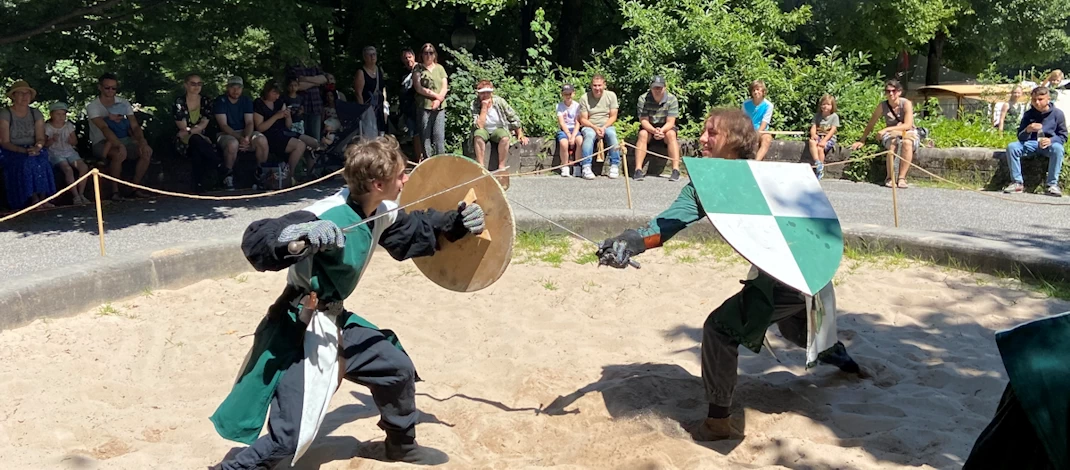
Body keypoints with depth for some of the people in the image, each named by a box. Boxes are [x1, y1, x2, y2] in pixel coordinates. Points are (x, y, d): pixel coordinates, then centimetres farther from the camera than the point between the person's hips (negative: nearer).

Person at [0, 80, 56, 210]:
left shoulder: (36, 114, 9)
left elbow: (40, 139, 1)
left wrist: (37, 147, -23)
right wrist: (24, 151, -24)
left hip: (33, 151, 3)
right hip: (12, 152, -3)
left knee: (41, 160, -30)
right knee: (25, 162, -34)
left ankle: (42, 199, -32)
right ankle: (35, 198, -31)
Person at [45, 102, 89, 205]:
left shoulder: (69, 125, 11)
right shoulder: (47, 127, -1)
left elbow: (75, 142, 14)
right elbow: (44, 144, -3)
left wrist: (71, 141, -9)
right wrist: (52, 140, -21)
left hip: (70, 152, 4)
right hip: (55, 153, -4)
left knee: (84, 168, -22)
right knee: (68, 169, -32)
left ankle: (81, 194, -13)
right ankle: (75, 196, -26)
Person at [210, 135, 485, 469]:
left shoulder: (382, 213, -2)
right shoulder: (327, 217, -29)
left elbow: (413, 233, 20)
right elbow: (255, 242, -34)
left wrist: (457, 224, 7)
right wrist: (303, 233, -53)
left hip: (335, 322, 9)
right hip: (298, 331, -9)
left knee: (397, 368, 19)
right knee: (289, 438, -12)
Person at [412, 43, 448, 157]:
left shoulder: (439, 68, 15)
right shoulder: (418, 69, 6)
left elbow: (445, 87, 8)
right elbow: (419, 88, -4)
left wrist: (439, 100, -10)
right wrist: (436, 95, -7)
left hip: (440, 107, 2)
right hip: (424, 106, -2)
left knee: (439, 136, -4)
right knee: (425, 136, -2)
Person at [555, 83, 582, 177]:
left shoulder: (577, 105, 2)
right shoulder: (559, 106, 1)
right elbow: (562, 123, -6)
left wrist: (573, 136, -16)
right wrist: (569, 135, -17)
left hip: (574, 129, 1)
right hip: (563, 130, -1)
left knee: (580, 140, -32)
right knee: (563, 143, -33)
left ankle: (577, 167, -17)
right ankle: (565, 167, -16)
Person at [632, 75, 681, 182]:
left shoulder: (672, 99, -13)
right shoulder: (643, 99, -13)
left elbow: (670, 122, -17)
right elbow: (643, 121, -17)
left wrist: (661, 130, -38)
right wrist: (654, 131, -37)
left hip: (666, 128, 0)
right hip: (649, 127, 0)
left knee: (671, 134, -32)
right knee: (643, 134, -31)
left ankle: (676, 170, -36)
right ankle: (638, 169, -35)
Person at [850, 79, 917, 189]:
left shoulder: (906, 103, -13)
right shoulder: (882, 106, -6)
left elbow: (908, 125, -21)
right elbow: (871, 124, 1)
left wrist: (886, 129, -29)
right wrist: (862, 140, -3)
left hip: (909, 133, -1)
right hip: (890, 135, 1)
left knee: (907, 143, -36)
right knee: (892, 143, -35)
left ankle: (902, 178, -33)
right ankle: (890, 178, -27)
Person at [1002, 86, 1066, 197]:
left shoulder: (1057, 113, -3)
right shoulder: (1028, 114, 3)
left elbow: (1063, 136, -2)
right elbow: (1020, 137, 2)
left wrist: (1051, 140, -24)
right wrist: (1028, 130, -22)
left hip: (1049, 144, -3)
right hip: (1031, 144, 3)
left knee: (1058, 148, -37)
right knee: (1011, 147, -24)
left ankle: (1052, 184, -29)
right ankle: (1017, 182, -19)